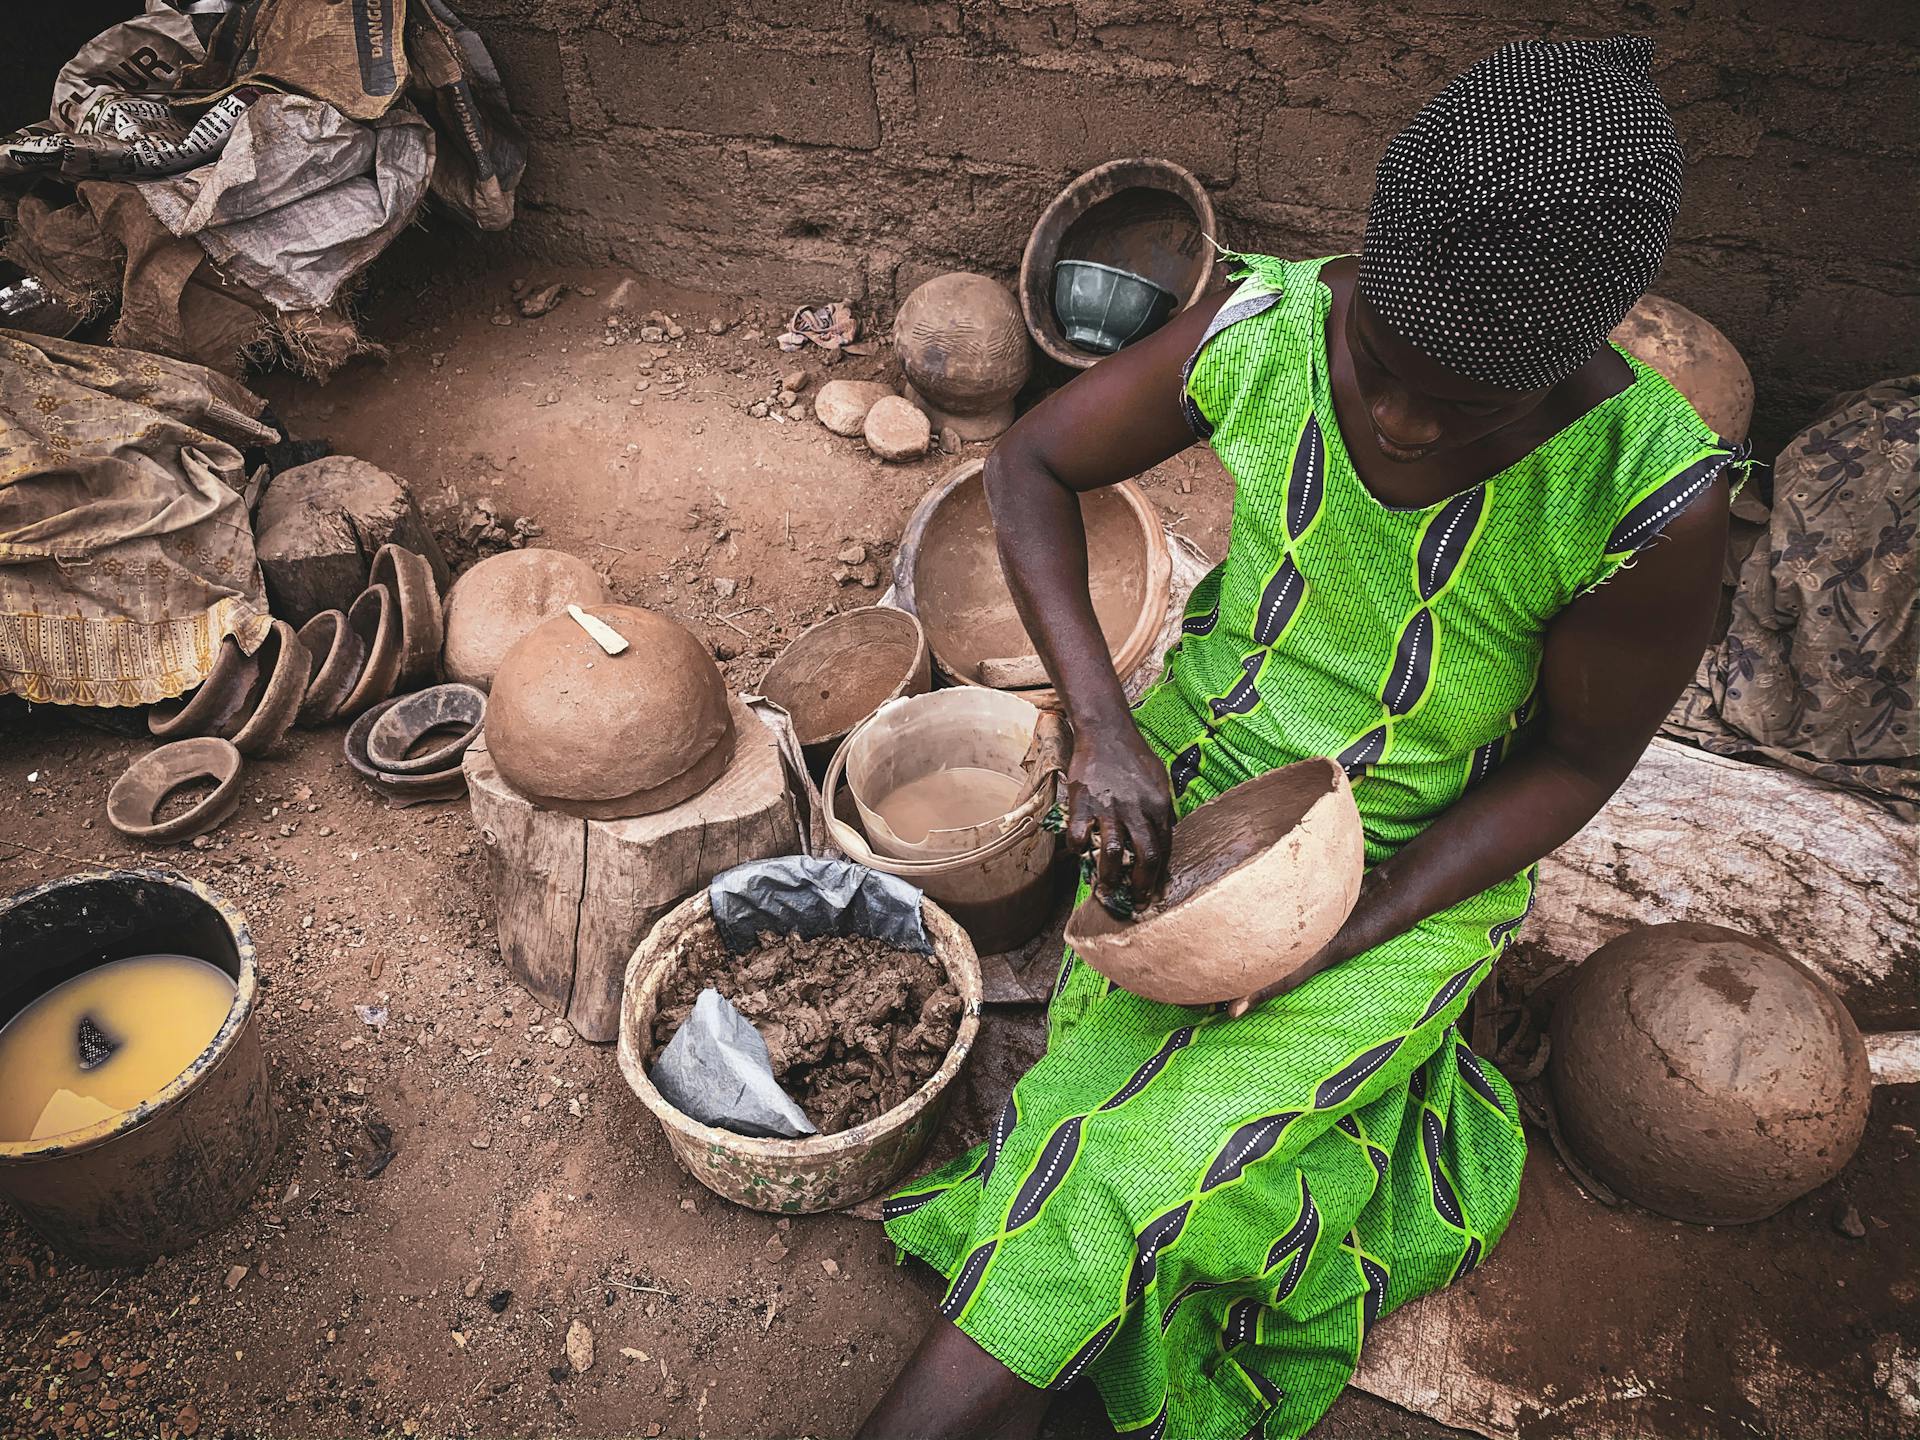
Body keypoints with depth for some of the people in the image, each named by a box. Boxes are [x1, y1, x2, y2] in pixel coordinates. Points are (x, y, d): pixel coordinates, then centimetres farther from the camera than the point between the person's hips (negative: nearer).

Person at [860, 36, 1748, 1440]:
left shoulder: (1653, 496, -27)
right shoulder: (1265, 331, -20)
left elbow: (1579, 760, -11)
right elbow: (1031, 465, -8)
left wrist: (1337, 944, -20)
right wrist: (1101, 725, -22)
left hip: (1419, 869, -3)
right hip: (1193, 785, 3)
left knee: (1126, 1178, -12)